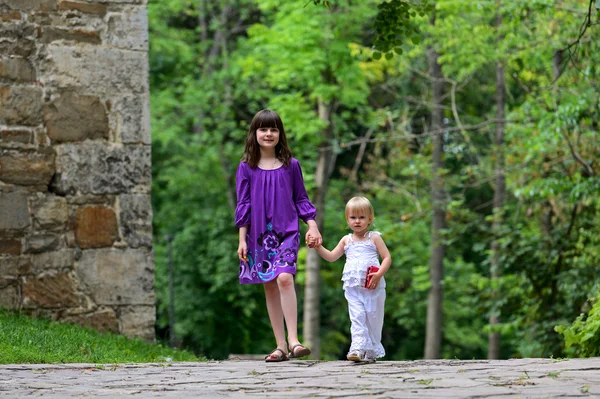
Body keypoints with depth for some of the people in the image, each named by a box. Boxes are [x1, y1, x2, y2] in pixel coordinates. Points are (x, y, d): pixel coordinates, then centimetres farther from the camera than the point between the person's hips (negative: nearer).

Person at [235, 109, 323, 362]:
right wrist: (242, 239, 0)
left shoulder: (290, 165, 5)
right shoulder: (246, 168, 4)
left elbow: (301, 198, 10)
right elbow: (243, 205, 5)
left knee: (284, 277, -21)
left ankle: (293, 340, -24)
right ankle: (280, 346, 8)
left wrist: (312, 225, -1)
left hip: (287, 230, -2)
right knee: (269, 286, 4)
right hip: (259, 234, 2)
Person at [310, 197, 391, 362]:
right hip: (353, 288, 2)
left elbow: (387, 257, -2)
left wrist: (378, 274, -16)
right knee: (357, 318, -10)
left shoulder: (374, 238, 3)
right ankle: (358, 348, -19)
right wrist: (318, 247, 6)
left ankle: (371, 351, 14)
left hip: (373, 287, -2)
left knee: (373, 317, 4)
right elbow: (332, 257, 19)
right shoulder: (346, 240, 14)